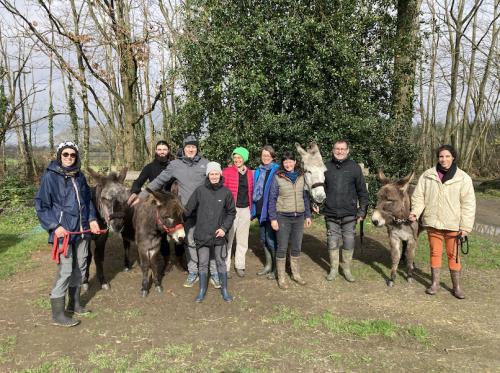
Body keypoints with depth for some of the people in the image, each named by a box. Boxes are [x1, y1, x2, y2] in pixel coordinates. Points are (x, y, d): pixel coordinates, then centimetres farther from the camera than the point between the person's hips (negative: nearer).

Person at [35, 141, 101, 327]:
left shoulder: (79, 176, 8)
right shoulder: (50, 176, -8)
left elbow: (88, 199, 18)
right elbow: (41, 205, -7)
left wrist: (92, 219, 4)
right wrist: (54, 226, -16)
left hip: (82, 230, 7)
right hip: (63, 231, -6)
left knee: (80, 267, 15)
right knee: (65, 270, -6)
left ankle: (74, 303, 33)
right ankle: (58, 314, 8)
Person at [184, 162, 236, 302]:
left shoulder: (226, 192, -5)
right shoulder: (200, 190, -5)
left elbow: (231, 212, 2)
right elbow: (189, 209, 0)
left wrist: (224, 227, -7)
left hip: (218, 235, 0)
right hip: (202, 234, 0)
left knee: (221, 262, 10)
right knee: (202, 263, 11)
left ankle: (224, 289, 25)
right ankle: (202, 290, 26)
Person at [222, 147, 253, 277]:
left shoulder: (250, 173, 9)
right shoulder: (227, 171, -4)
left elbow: (251, 191, 15)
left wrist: (251, 207, 10)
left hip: (245, 209, 4)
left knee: (243, 239, 12)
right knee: (228, 238, 0)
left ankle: (239, 265, 25)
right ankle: (225, 267, 11)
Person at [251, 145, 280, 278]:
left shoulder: (276, 171, -10)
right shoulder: (258, 171, 10)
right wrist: (253, 210, 11)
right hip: (260, 211, 7)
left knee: (271, 240, -3)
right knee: (263, 239, 15)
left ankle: (276, 268, 12)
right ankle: (268, 265, 30)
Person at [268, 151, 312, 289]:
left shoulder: (301, 177, 6)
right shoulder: (277, 178, -4)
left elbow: (305, 197, 12)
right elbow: (272, 199, -4)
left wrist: (308, 215, 9)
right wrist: (273, 218, -9)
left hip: (299, 217, 4)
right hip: (283, 217, -3)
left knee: (297, 247, 13)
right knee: (282, 248, 3)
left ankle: (296, 274, 28)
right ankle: (281, 278, 13)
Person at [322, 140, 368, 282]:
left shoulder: (354, 167, -1)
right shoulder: (326, 167, 3)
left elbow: (362, 191, 2)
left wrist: (362, 211, -2)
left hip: (349, 214, -1)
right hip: (331, 214, 1)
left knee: (349, 242, 8)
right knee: (332, 243, 10)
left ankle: (346, 269, 26)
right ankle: (333, 269, 26)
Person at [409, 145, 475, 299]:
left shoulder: (463, 178, -4)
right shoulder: (427, 175, -1)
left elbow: (468, 204, -4)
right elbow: (418, 196, 3)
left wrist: (465, 227, -9)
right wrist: (415, 212, -14)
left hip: (453, 224, -1)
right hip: (432, 223, 2)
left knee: (453, 255, 8)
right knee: (435, 253, 13)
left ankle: (456, 286, 23)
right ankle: (435, 283, 26)